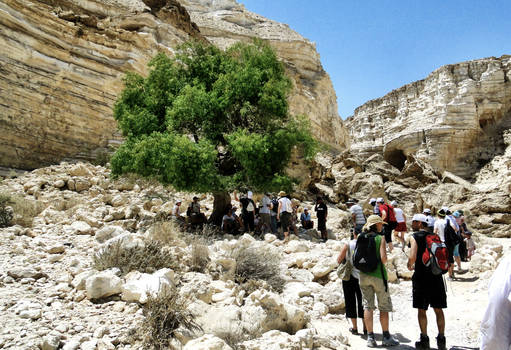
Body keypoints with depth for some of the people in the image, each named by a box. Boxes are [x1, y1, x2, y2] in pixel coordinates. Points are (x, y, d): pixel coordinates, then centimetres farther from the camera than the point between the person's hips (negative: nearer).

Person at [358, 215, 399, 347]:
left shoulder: (361, 238, 5)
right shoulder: (380, 238, -8)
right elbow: (383, 259, -16)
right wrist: (383, 260, 6)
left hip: (364, 275, 4)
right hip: (378, 274, -4)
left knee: (367, 306, 7)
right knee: (384, 307, 7)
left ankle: (370, 337, 7)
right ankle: (386, 337, 12)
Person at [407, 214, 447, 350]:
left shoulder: (415, 236, -5)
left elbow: (412, 257, -16)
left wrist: (410, 266, 3)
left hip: (421, 276, -5)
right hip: (436, 276, 5)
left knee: (421, 310, 4)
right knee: (438, 309, 10)